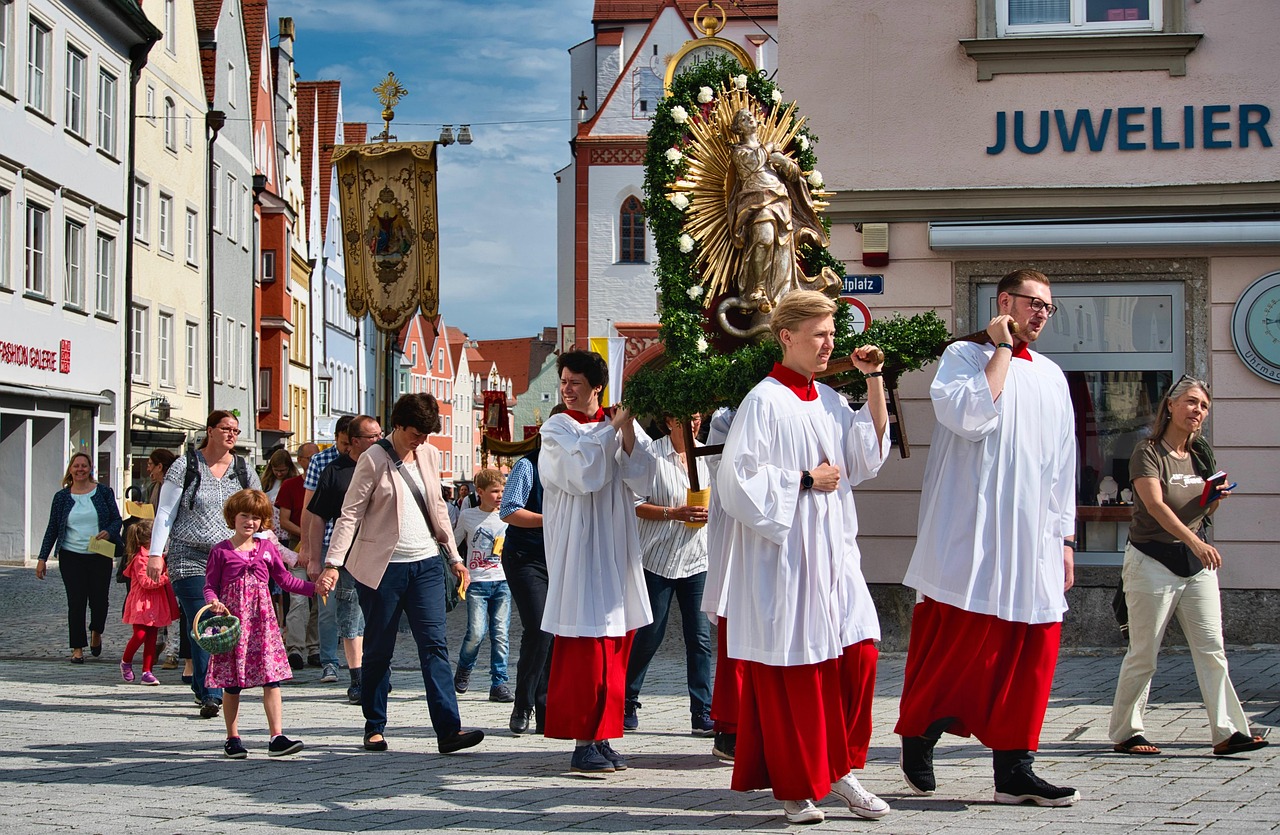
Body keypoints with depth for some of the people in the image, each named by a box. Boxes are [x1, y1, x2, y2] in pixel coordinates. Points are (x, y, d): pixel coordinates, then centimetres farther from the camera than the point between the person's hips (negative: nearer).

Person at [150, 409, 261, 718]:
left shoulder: (244, 470, 11)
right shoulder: (185, 467, 1)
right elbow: (165, 513, 2)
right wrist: (156, 554, -4)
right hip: (190, 559, -3)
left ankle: (202, 685, 16)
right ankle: (210, 695, -10)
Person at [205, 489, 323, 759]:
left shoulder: (267, 548, 11)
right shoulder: (221, 551, 2)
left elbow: (285, 580, 18)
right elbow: (210, 585, 4)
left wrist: (314, 587, 9)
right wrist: (214, 602, -17)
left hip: (263, 619, 2)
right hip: (232, 618, -2)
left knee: (272, 680, -6)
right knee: (231, 684, 3)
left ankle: (276, 737, -7)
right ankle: (232, 738, 14)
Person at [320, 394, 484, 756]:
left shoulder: (429, 455, 10)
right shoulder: (374, 459, -6)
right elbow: (350, 513, -8)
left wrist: (454, 556, 18)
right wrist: (333, 563, -17)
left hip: (426, 563, 4)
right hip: (381, 566, -4)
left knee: (435, 644, -6)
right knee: (378, 650, 5)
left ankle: (448, 729, -12)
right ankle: (374, 728, 19)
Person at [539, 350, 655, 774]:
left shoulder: (620, 428, 11)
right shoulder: (557, 429, 1)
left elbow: (642, 481, -1)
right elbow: (583, 474, -15)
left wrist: (628, 432, -13)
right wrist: (611, 428, -10)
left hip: (616, 549, 5)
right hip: (578, 547, -5)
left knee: (615, 647, 6)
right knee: (584, 646, -7)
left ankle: (602, 737, 13)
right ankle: (583, 743, -3)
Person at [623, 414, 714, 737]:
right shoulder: (652, 454, -5)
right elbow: (636, 504, -9)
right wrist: (674, 513, -19)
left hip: (697, 560, 4)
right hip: (658, 557, -4)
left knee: (700, 637, 0)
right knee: (649, 634, 2)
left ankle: (703, 714, 3)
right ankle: (627, 702, 19)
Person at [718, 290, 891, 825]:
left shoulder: (829, 401, 13)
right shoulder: (764, 403, -10)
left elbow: (871, 453, 10)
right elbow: (740, 480, -15)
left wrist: (874, 380, 6)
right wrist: (805, 480, -11)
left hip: (833, 556, 7)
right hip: (784, 559, -7)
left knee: (858, 655, 2)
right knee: (791, 671, -1)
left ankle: (839, 771, 16)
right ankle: (795, 788, 11)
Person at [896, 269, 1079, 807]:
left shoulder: (1051, 376, 18)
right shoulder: (964, 356, 1)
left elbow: (1062, 465, 20)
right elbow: (970, 416, -19)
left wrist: (1065, 538, 15)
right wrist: (1002, 349, -10)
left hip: (1033, 542, 6)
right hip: (970, 536, -6)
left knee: (1030, 652, 2)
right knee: (954, 641, -3)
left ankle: (1013, 768, 7)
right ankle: (918, 737, 17)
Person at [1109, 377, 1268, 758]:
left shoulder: (1202, 454, 13)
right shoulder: (1148, 452, -9)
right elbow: (1156, 506, -23)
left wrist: (1216, 499, -1)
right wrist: (1195, 541, -36)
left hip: (1196, 562, 6)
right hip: (1153, 560, -6)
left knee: (1212, 649, -2)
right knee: (1144, 654, -1)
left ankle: (1227, 732, -3)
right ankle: (1125, 734, 10)